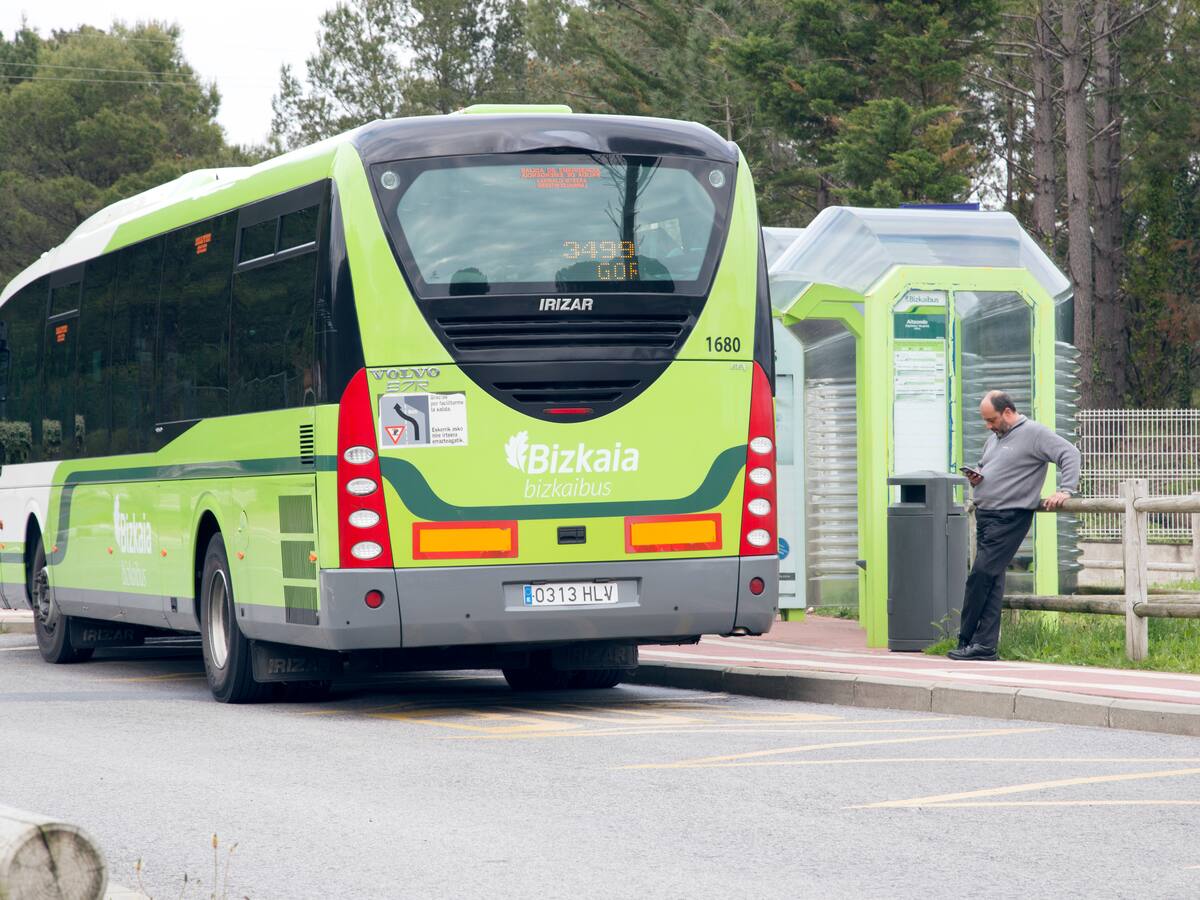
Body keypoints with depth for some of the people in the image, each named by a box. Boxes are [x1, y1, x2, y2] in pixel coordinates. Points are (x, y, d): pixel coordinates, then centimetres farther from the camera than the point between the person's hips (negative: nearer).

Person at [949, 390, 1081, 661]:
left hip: (1009, 517, -8)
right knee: (992, 580, 5)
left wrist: (1065, 490, -17)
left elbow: (1070, 454, -8)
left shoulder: (1034, 433, -5)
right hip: (985, 516, 8)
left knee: (981, 575, -12)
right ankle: (985, 644, 4)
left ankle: (967, 641, -6)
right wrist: (975, 476, 11)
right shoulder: (994, 438, 22)